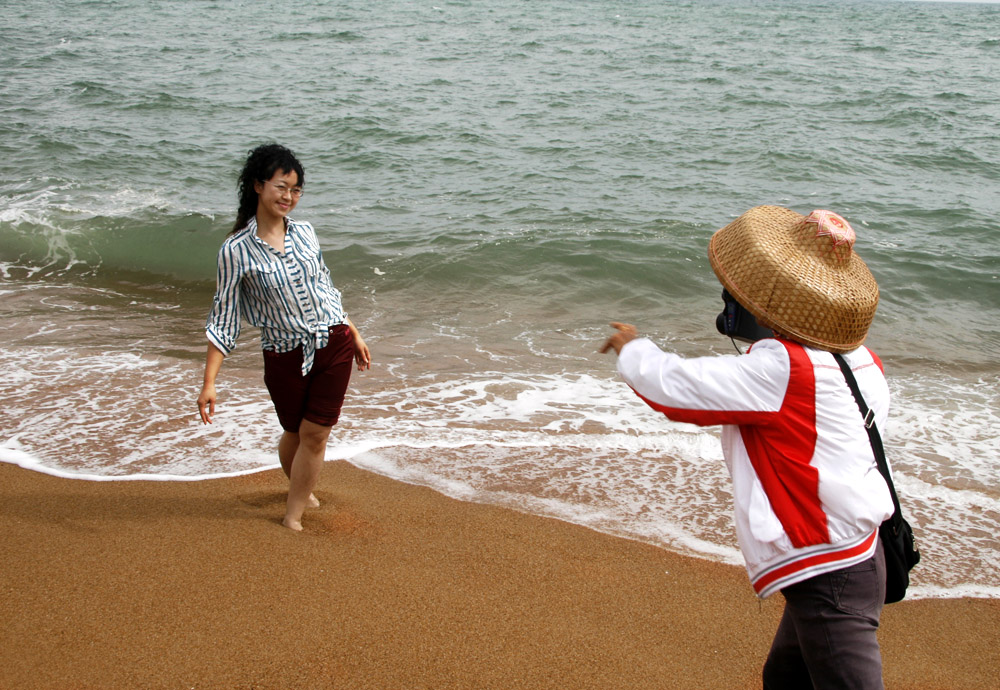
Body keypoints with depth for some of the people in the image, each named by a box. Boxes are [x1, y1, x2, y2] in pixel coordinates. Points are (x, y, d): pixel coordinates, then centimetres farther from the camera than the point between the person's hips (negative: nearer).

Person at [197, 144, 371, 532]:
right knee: (295, 433, 14)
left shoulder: (305, 233, 3)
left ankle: (293, 516, 15)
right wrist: (209, 383, -13)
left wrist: (354, 335, 21)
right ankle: (301, 491, 44)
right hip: (285, 357, -2)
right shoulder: (236, 250, -11)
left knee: (315, 433, 1)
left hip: (333, 345, 2)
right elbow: (223, 320, -9)